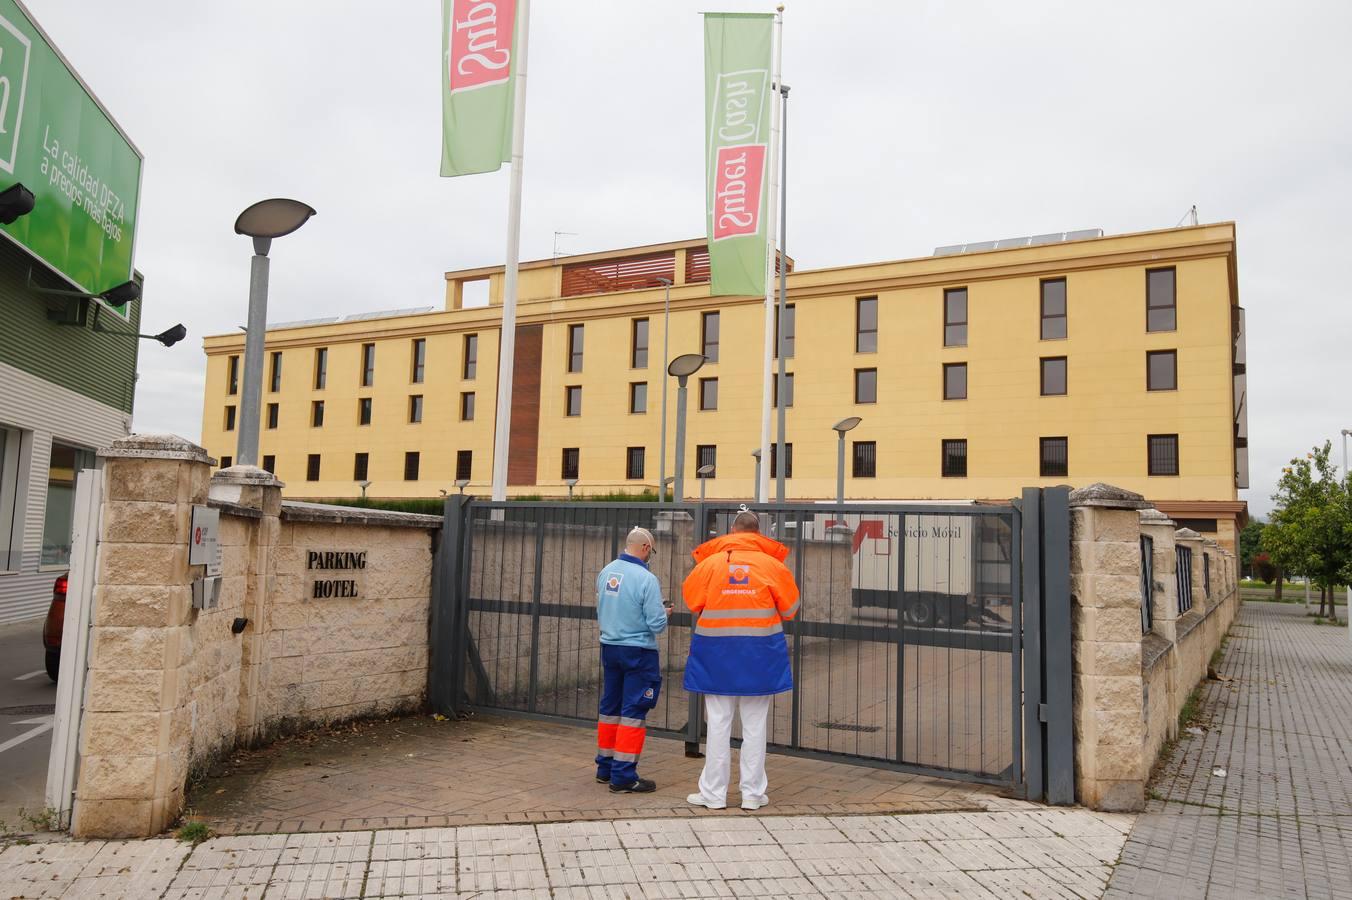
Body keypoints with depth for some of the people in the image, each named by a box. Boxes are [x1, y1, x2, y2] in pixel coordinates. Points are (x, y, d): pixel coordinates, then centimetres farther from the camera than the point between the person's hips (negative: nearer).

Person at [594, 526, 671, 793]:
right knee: (633, 712, 0)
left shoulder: (605, 573, 1)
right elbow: (657, 624, -17)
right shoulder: (646, 579, -19)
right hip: (638, 651, -7)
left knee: (610, 708, 17)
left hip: (609, 647, 7)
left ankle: (605, 768, 28)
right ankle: (623, 776, 2)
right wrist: (665, 614, 4)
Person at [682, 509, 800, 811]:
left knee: (718, 725, 8)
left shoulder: (710, 563, -3)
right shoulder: (772, 565, -3)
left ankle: (713, 793, 14)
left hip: (716, 653, 0)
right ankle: (753, 793, 15)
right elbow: (790, 608, 5)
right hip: (760, 654, 0)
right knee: (755, 726, 9)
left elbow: (691, 600, 8)